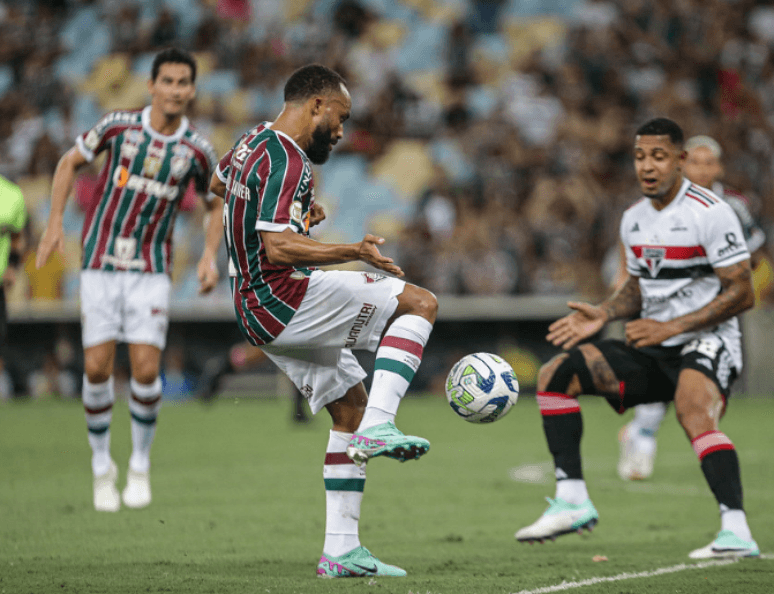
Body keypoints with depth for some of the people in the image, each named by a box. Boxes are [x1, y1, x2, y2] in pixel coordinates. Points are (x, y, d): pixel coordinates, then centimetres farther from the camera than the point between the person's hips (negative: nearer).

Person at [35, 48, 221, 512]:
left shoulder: (199, 151, -3)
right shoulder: (118, 126, -5)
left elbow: (218, 204, 13)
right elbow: (70, 163, 10)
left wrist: (210, 255, -2)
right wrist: (55, 223, 2)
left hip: (151, 272, 0)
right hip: (100, 265, 0)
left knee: (146, 371, -11)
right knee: (97, 369, -6)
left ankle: (141, 465, 12)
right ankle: (102, 467, 14)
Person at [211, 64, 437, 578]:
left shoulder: (255, 140, 14)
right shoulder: (287, 163, -17)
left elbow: (217, 183, 35)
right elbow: (277, 249, -27)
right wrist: (352, 253, -32)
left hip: (259, 312, 10)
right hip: (283, 299, -10)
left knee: (351, 407, 13)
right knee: (421, 303, -8)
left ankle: (341, 550, 9)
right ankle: (379, 427, -19)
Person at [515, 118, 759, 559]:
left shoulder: (711, 212, -12)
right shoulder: (634, 220, 11)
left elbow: (742, 293, -14)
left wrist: (671, 327, -18)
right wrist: (603, 315, 3)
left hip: (708, 342, -8)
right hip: (654, 348, 8)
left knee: (693, 411, -38)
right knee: (556, 375, -4)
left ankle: (737, 531, -44)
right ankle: (572, 499, -4)